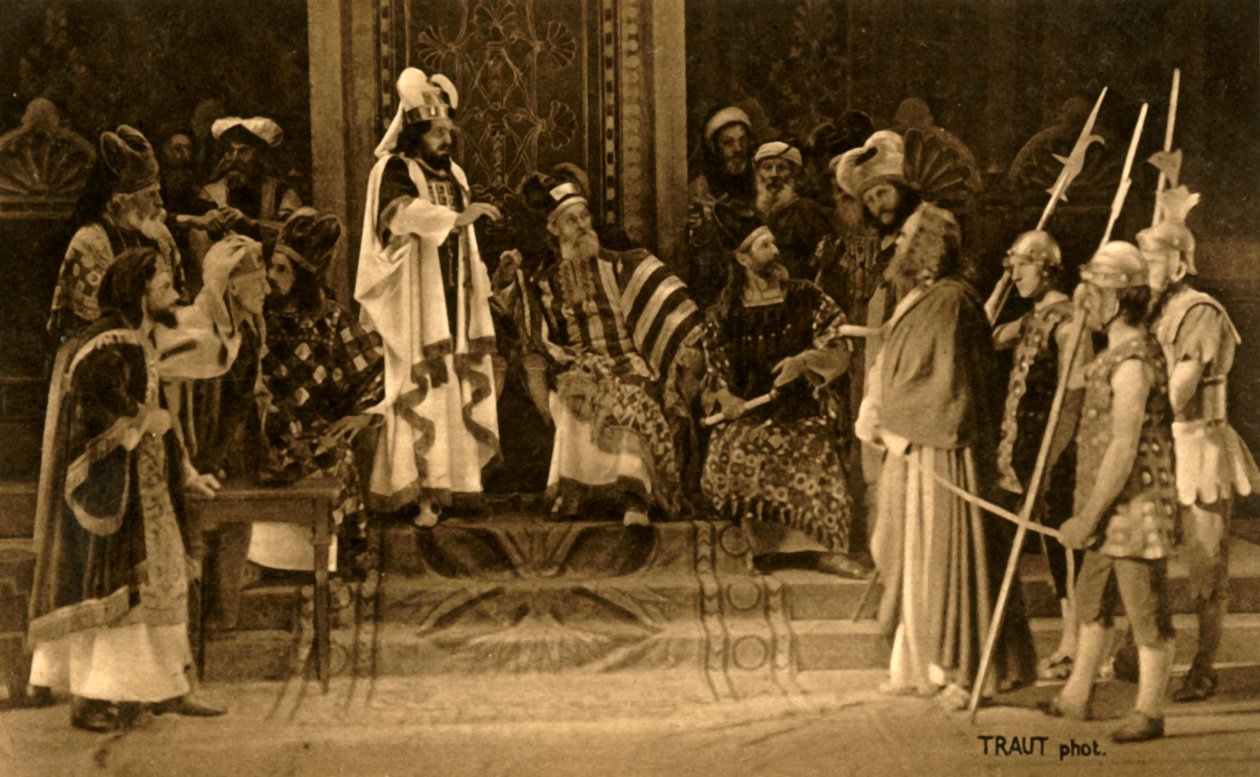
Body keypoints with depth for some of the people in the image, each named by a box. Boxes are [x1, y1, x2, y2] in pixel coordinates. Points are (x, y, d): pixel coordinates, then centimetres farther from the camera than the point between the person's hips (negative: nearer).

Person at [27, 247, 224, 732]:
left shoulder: (140, 346, 12)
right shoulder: (105, 352, -18)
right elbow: (93, 427, -24)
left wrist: (186, 474, 17)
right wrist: (146, 423, -13)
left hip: (146, 494, 10)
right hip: (110, 495, -10)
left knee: (161, 582, 12)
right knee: (110, 590, -3)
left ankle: (164, 689, 20)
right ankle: (94, 702, 6)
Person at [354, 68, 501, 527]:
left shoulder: (454, 175, 18)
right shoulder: (394, 169, -5)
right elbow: (402, 210, -27)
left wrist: (479, 286, 19)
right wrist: (455, 217, -36)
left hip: (453, 300, 7)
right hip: (414, 304, -7)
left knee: (456, 388, 4)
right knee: (420, 391, -11)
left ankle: (444, 479, 8)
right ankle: (419, 488, -11)